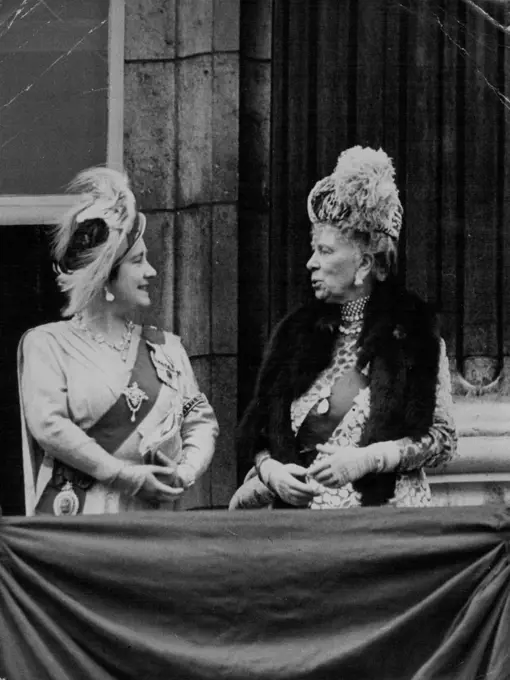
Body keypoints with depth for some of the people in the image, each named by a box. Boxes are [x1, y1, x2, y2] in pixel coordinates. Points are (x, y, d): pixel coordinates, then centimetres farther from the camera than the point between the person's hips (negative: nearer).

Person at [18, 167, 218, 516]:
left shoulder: (166, 347, 18)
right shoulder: (48, 343, 3)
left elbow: (201, 419, 17)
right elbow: (47, 424, -9)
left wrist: (187, 471, -4)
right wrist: (126, 476, -12)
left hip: (153, 517, 4)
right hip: (77, 514, -4)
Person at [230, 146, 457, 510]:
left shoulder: (413, 332, 2)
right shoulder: (297, 332, 13)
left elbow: (443, 439, 0)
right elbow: (258, 435, 16)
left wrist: (368, 459, -12)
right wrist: (270, 470, -5)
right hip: (299, 513, 4)